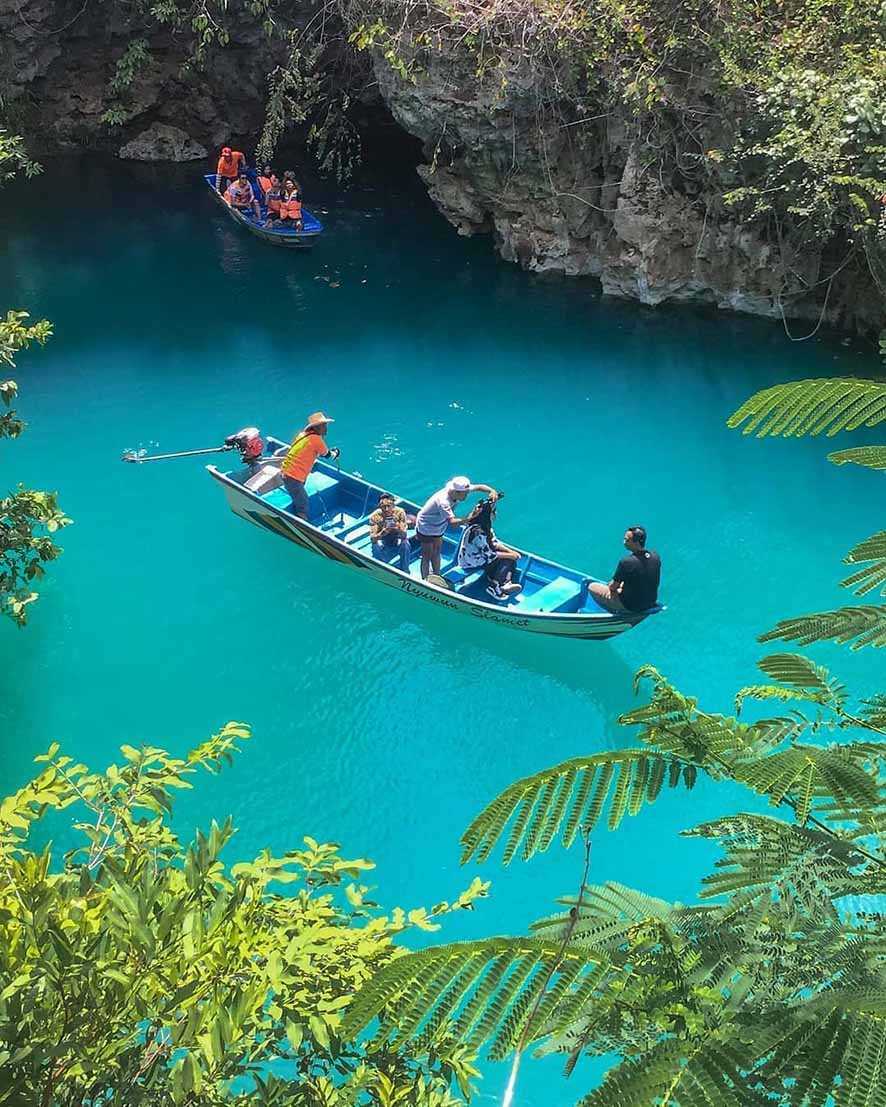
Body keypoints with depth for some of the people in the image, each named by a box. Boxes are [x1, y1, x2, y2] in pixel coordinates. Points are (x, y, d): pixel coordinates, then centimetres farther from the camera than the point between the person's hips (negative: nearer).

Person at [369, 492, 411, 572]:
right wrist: (383, 532, -49)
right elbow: (373, 538, -28)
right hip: (382, 538, 0)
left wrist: (397, 529, -49)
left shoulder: (399, 512, -23)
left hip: (396, 536, 1)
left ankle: (405, 572, -11)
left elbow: (404, 535, -26)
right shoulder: (375, 516, -24)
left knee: (406, 545, -31)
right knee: (376, 546, -33)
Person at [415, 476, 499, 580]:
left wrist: (492, 491, -31)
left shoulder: (461, 490, -20)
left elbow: (479, 487, -12)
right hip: (426, 528, -8)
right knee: (427, 556, 6)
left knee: (436, 554, 22)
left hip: (438, 527, 8)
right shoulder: (443, 501, -43)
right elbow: (452, 522, -52)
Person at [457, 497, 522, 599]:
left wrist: (511, 551, -5)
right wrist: (510, 555, -14)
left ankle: (505, 584, -10)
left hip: (479, 555, 9)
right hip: (471, 563, -9)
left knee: (512, 557, 0)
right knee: (507, 560, -11)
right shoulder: (478, 532, -30)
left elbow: (495, 543, 7)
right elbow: (489, 555, -24)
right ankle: (494, 587, -5)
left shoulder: (485, 526, -2)